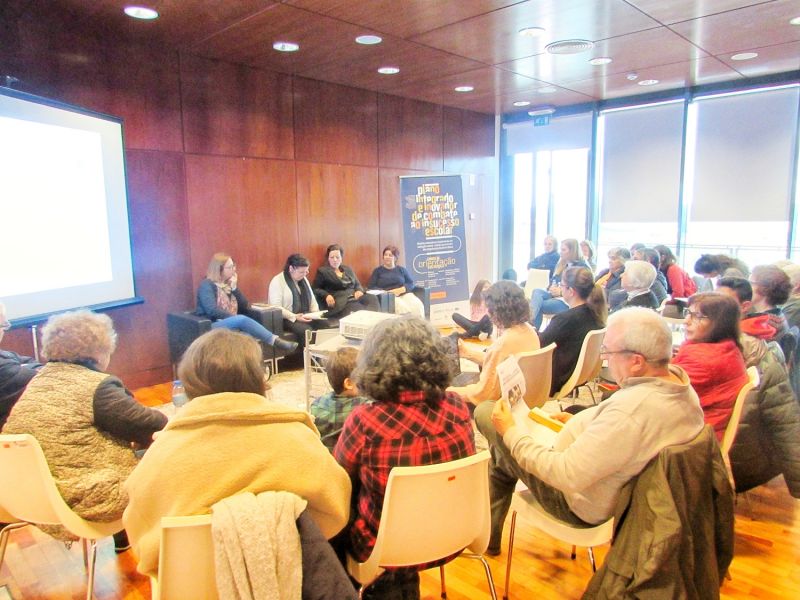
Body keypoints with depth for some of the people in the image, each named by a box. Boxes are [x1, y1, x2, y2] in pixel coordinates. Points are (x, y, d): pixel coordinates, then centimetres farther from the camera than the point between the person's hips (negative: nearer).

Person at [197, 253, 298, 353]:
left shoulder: (229, 284, 16)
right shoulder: (207, 285, -4)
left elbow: (245, 306, 8)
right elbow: (212, 310, -17)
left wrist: (234, 288, -3)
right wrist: (235, 318, -18)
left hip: (232, 324, 6)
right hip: (212, 326, -6)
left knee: (248, 336, -29)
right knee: (242, 320, -34)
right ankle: (276, 341, -34)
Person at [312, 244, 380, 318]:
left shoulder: (348, 270, 27)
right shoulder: (322, 271, 12)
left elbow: (357, 284, 25)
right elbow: (316, 289, 6)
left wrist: (359, 291, -1)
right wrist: (326, 295, -15)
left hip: (355, 297, 6)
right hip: (340, 300, -6)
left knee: (372, 299, -30)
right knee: (358, 308, -40)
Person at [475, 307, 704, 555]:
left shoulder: (630, 412, -38)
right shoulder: (681, 382, -10)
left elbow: (565, 476, -33)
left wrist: (511, 432, -22)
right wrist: (585, 424, 9)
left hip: (581, 508, -9)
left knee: (485, 413, 0)